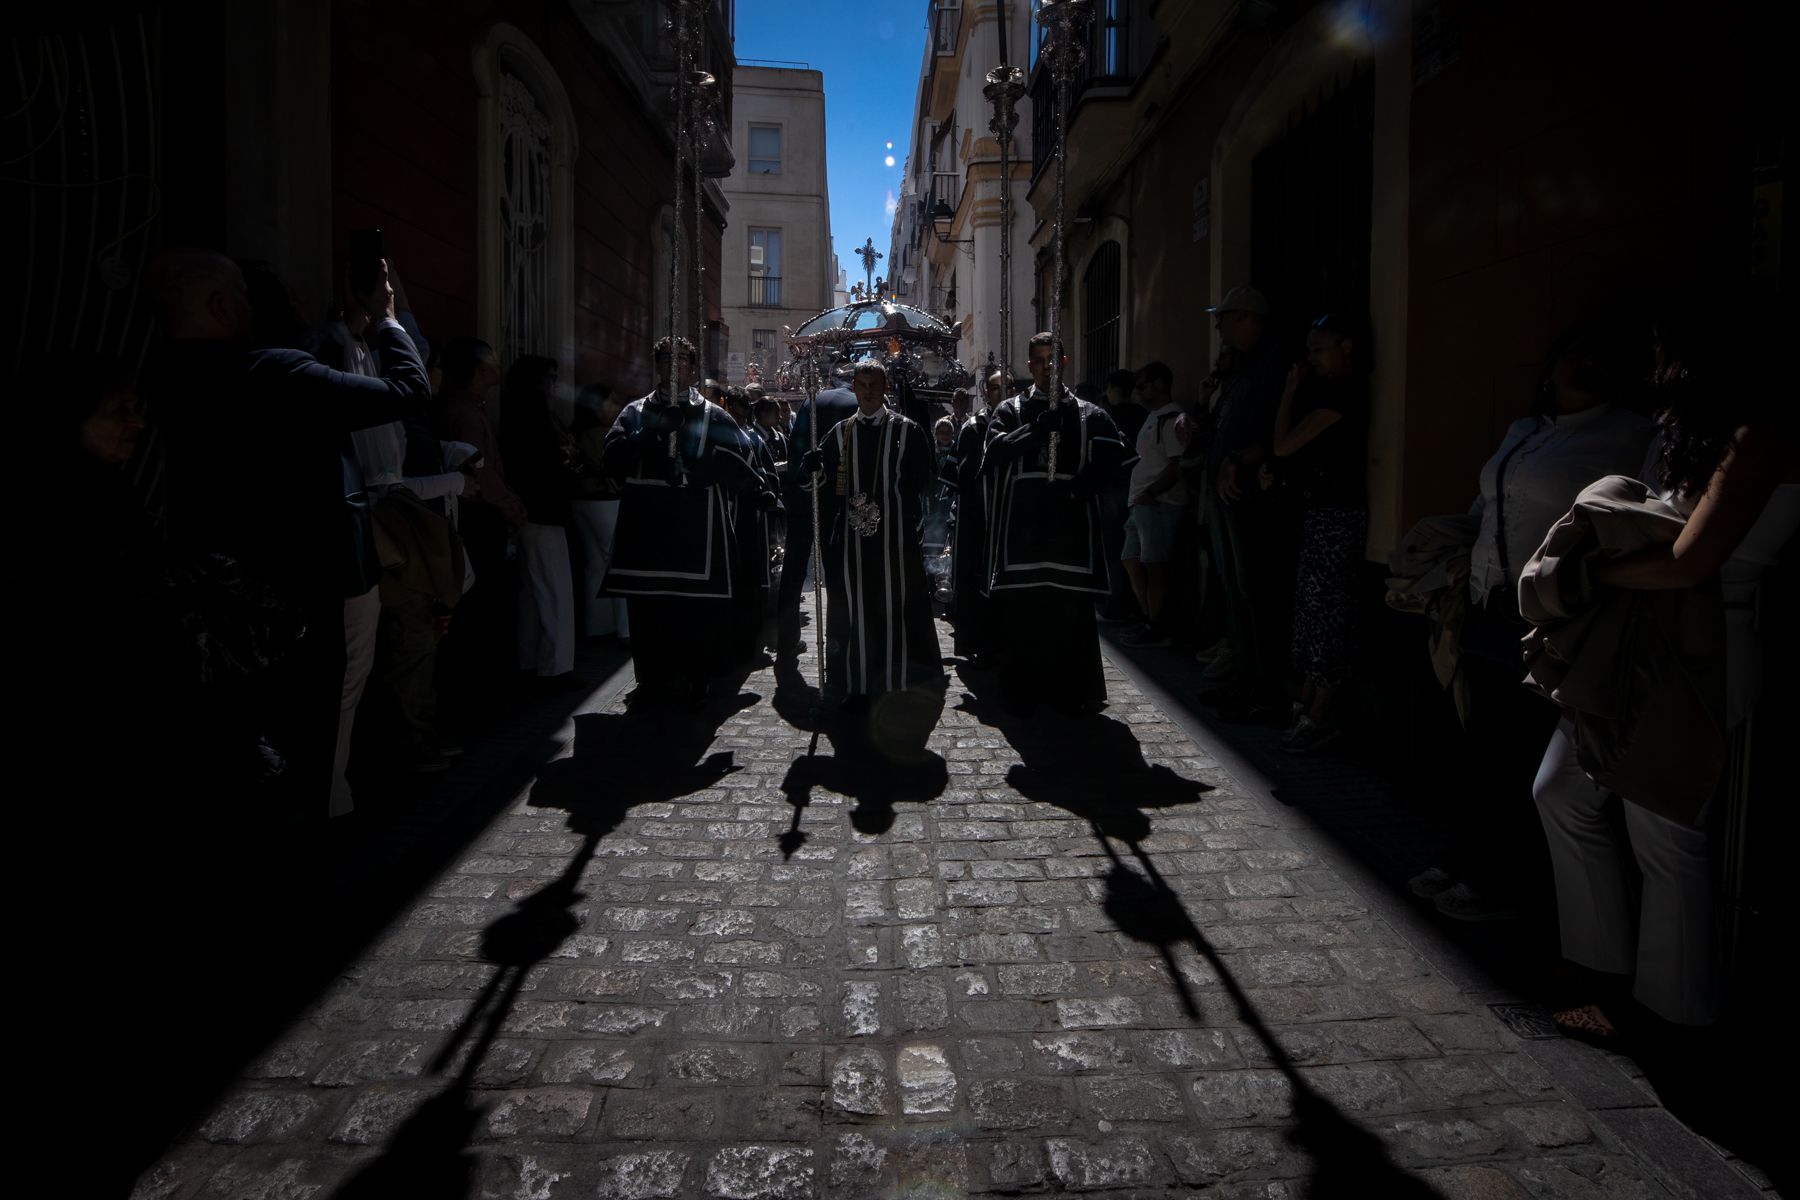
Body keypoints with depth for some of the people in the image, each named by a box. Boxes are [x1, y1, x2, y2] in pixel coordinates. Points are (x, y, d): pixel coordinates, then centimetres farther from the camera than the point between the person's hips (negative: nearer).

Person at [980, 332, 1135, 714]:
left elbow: (1116, 456, 2)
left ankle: (1071, 692, 6)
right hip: (1022, 525, 0)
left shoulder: (1088, 415, 13)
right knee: (1020, 611, -1)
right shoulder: (1011, 410, 13)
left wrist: (1081, 485, -12)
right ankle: (1022, 691, 8)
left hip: (1070, 523, 0)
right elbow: (995, 449, -5)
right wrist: (1035, 428, -17)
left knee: (1072, 611, -2)